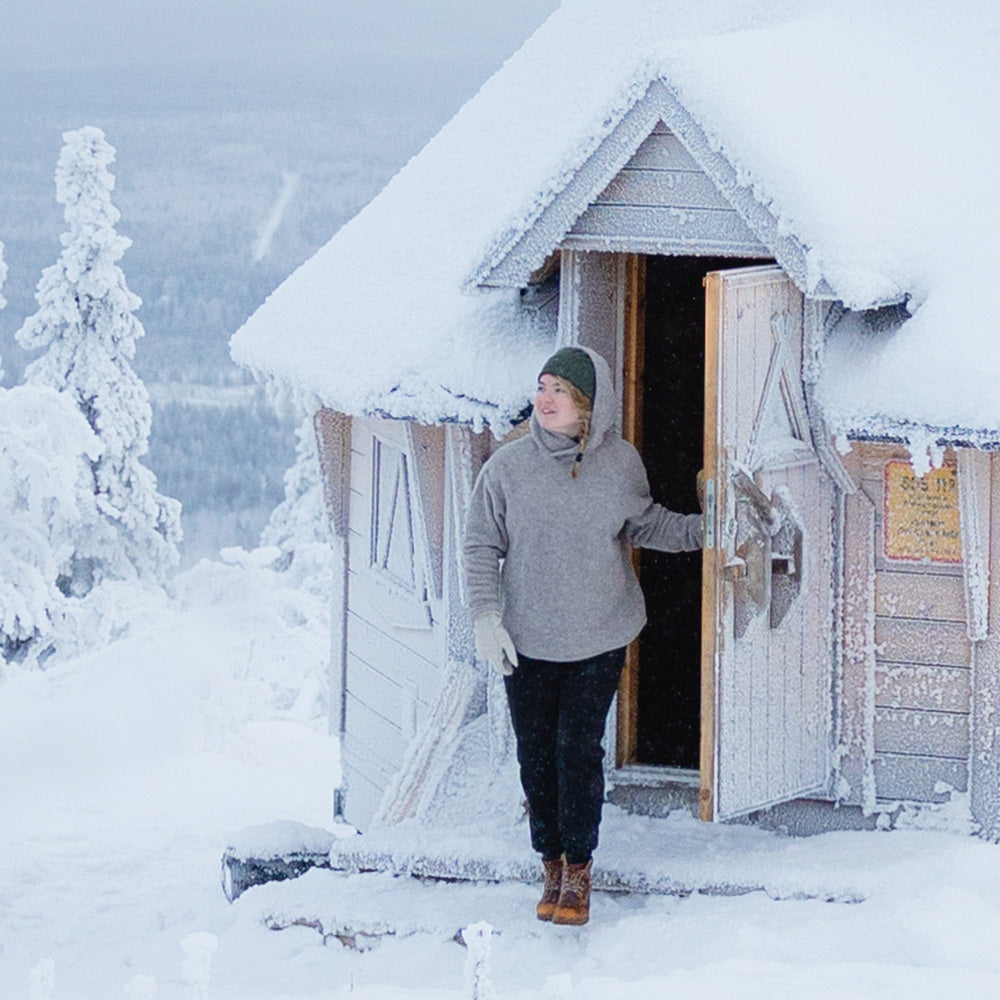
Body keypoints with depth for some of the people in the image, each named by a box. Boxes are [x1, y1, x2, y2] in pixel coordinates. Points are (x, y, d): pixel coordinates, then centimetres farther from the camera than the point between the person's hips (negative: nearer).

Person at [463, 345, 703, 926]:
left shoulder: (621, 464, -4)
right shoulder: (509, 467, -8)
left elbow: (643, 525, 14)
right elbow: (482, 545, -1)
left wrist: (705, 530, 3)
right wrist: (487, 617, -10)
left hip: (599, 640, 0)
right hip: (526, 643, 0)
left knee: (580, 750, -2)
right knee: (537, 755, 6)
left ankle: (579, 867, 13)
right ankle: (552, 864, 23)